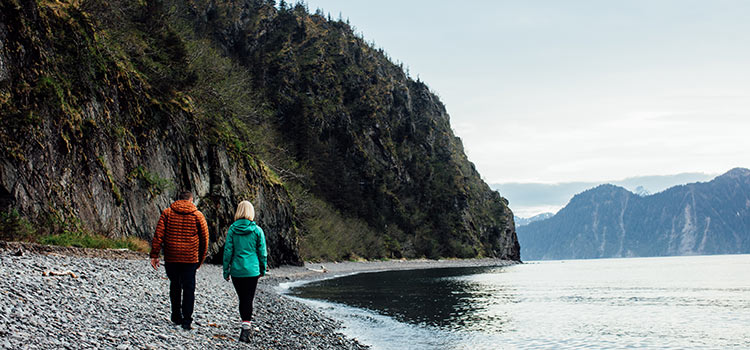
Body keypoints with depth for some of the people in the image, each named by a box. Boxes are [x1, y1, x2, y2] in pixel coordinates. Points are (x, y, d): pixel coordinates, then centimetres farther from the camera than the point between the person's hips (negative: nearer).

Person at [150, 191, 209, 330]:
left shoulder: (167, 213, 3)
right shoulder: (198, 215, 2)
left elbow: (158, 235, -3)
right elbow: (204, 239, 5)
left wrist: (154, 255, -1)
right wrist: (200, 259, 14)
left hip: (171, 258, 1)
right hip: (190, 258, -1)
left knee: (175, 286, 17)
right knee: (189, 288, 2)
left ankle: (176, 316, 23)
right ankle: (187, 321, -5)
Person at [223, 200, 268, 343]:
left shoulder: (232, 229, -4)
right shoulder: (257, 230, -4)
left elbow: (228, 251, -3)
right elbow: (262, 252, 1)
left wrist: (226, 270, 5)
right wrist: (263, 269, 13)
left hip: (236, 271, 1)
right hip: (252, 270, -1)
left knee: (242, 298, 15)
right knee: (248, 299, 0)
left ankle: (246, 325, 26)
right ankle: (246, 328, -11)